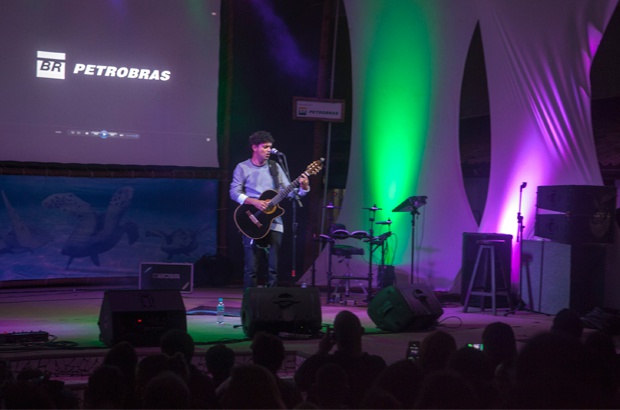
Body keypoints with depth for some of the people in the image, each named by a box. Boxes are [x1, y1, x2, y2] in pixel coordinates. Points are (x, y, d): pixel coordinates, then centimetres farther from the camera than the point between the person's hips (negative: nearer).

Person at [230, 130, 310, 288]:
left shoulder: (275, 167, 11)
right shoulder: (243, 168, 2)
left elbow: (289, 190, 8)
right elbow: (234, 192, -6)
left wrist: (303, 187, -12)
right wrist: (255, 202, -19)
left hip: (274, 223, 3)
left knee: (273, 268, 3)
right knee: (251, 268, -5)